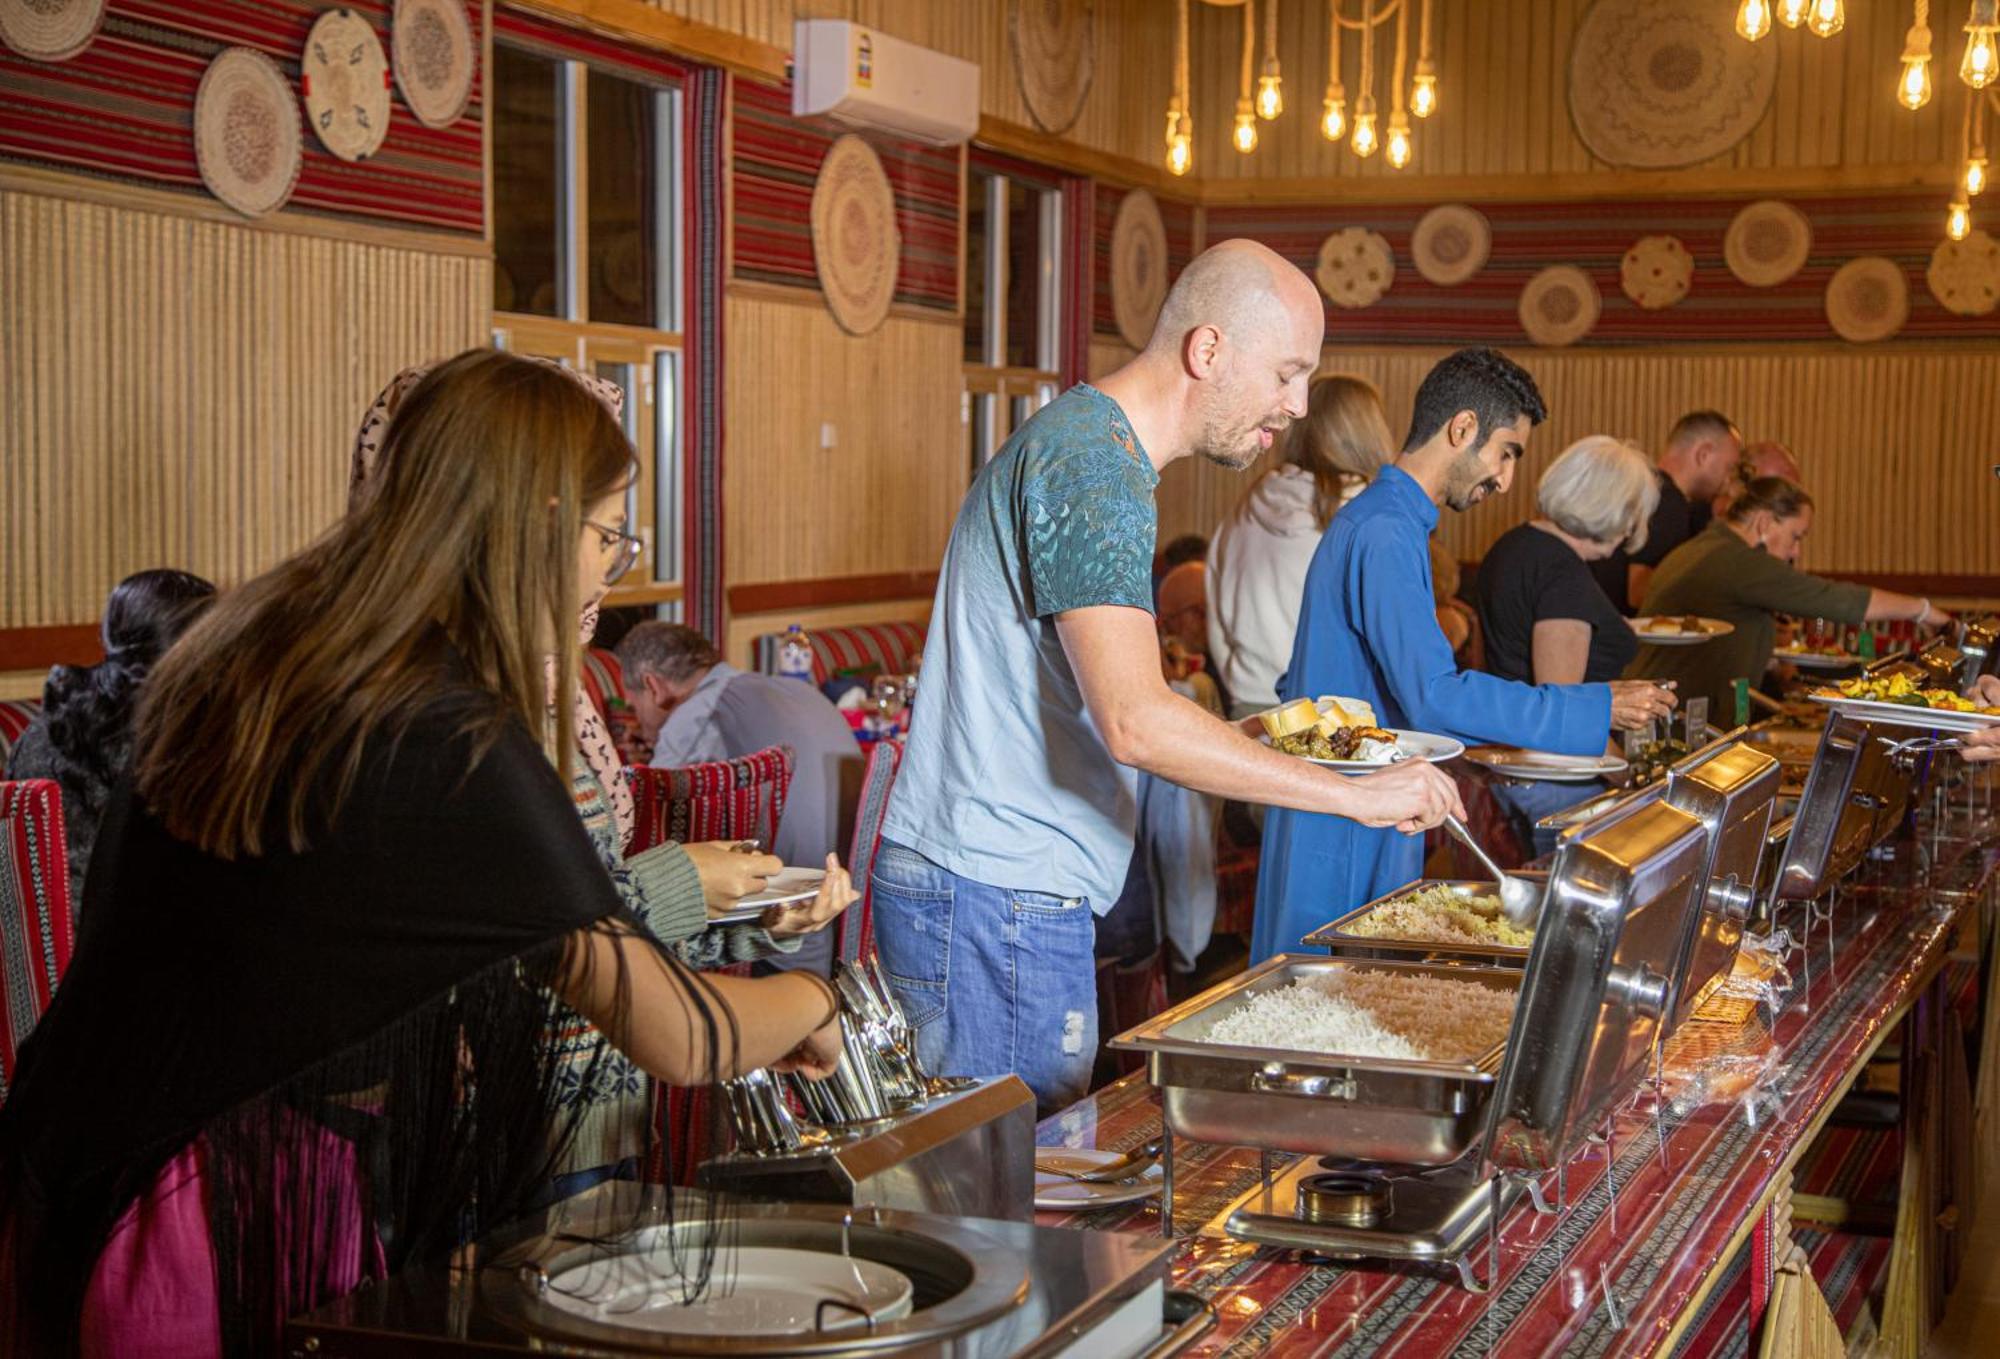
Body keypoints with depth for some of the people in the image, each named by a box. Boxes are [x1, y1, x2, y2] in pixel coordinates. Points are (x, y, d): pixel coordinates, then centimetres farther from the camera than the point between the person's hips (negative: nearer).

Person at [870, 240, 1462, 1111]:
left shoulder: (1090, 441, 17)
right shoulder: (1095, 461, -17)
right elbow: (1136, 723, -28)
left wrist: (1251, 741, 16)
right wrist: (1356, 794, -23)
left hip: (1006, 888, 10)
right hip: (994, 903, -10)